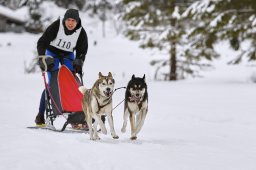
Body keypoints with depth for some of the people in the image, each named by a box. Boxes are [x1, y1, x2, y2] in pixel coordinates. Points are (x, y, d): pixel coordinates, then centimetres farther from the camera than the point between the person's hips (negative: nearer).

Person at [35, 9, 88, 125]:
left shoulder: (81, 33, -18)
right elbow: (42, 42, -23)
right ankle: (40, 116, -7)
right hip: (52, 52, -3)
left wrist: (78, 63, -19)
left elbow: (82, 50, -4)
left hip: (68, 55, 3)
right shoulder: (56, 26, -27)